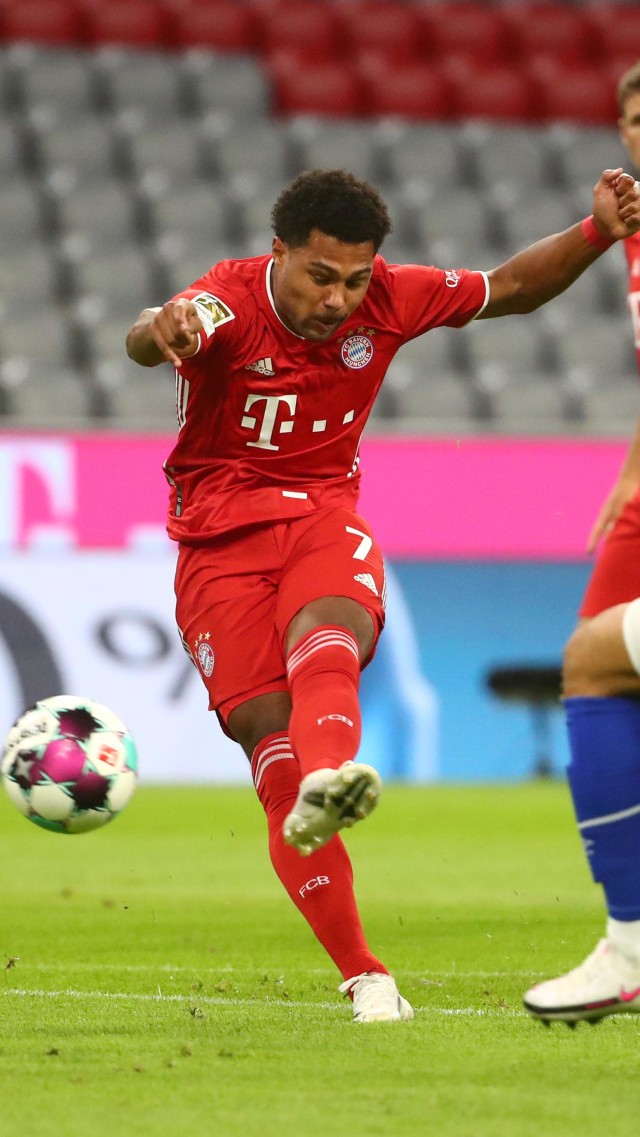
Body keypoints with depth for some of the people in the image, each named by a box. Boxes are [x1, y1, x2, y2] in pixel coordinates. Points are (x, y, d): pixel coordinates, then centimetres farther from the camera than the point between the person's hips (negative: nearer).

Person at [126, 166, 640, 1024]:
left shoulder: (388, 299, -3)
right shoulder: (230, 300, -16)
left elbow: (510, 289, 12)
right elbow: (152, 340, -40)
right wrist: (161, 333, -66)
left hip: (325, 517, 2)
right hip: (220, 536, -2)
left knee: (328, 635, -34)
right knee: (267, 732, -14)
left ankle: (324, 787, -67)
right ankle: (363, 977, -12)